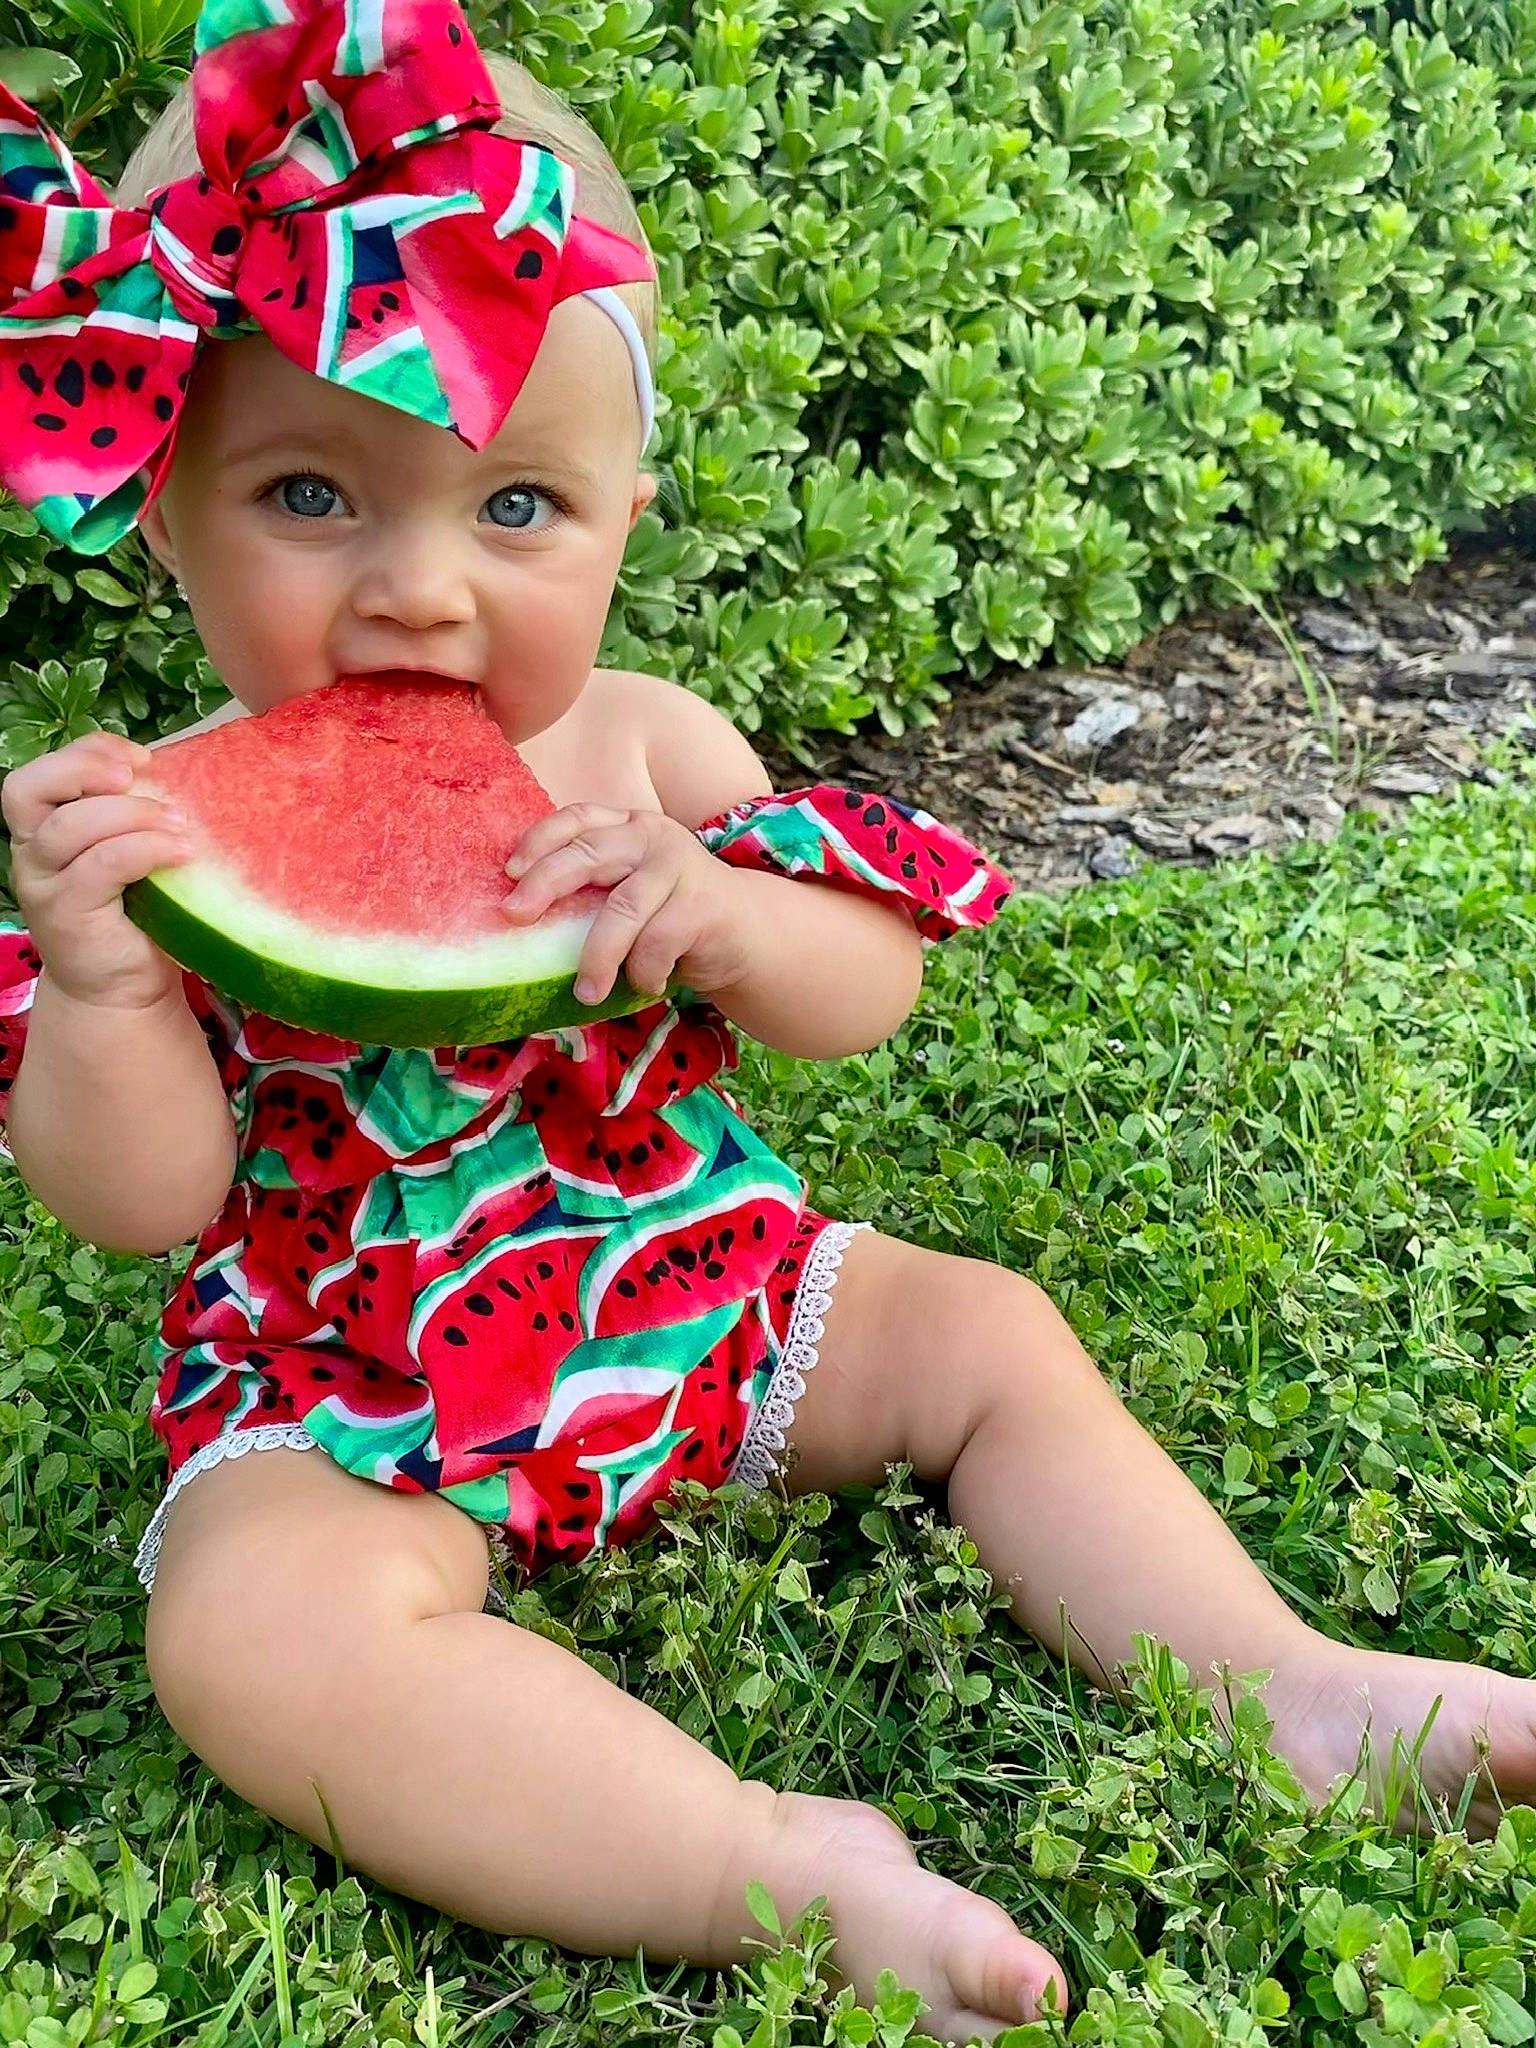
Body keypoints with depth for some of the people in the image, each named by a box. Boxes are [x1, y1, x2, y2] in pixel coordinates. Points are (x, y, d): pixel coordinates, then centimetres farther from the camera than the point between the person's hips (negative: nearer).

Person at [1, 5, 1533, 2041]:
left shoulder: (643, 747, -7)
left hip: (694, 1275, 4)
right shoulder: (175, 822, -13)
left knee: (989, 1338, -2)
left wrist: (729, 915, -26)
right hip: (345, 1394, -3)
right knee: (253, 1626, -31)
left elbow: (870, 997, -3)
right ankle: (784, 1864, -31)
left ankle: (1286, 1690, 5)